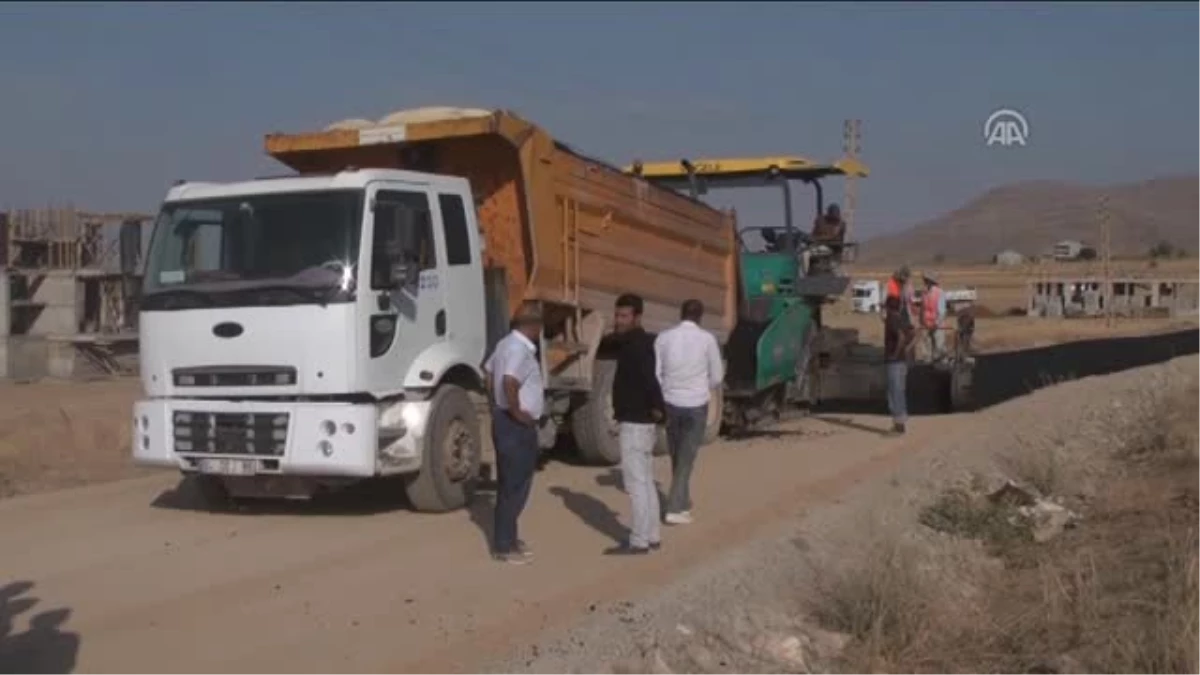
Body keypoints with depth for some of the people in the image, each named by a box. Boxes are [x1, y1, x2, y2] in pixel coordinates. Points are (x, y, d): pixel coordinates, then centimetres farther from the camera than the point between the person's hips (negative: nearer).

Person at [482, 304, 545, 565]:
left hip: (506, 420, 10)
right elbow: (509, 382, -36)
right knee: (516, 486, -3)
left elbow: (489, 372, 25)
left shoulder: (507, 344, 12)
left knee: (509, 483, 17)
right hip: (518, 426, -10)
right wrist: (516, 412, -24)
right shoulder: (520, 350, -20)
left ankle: (506, 539, 26)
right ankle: (504, 546, 2)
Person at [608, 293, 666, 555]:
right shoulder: (641, 342, 14)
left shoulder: (635, 345, -18)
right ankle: (652, 536, 22)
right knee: (645, 481, 15)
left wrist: (657, 408, -24)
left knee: (635, 483, -6)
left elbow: (648, 376, -32)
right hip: (642, 422, 11)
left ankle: (639, 542, -2)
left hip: (634, 423, -11)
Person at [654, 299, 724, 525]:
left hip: (670, 403, 3)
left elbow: (655, 373, -2)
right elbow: (717, 376, -1)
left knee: (676, 456, 17)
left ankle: (683, 503, 28)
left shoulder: (664, 338, -3)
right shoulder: (707, 339, -8)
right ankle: (675, 509, -2)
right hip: (696, 404, -3)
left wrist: (661, 397, 13)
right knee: (686, 458, 3)